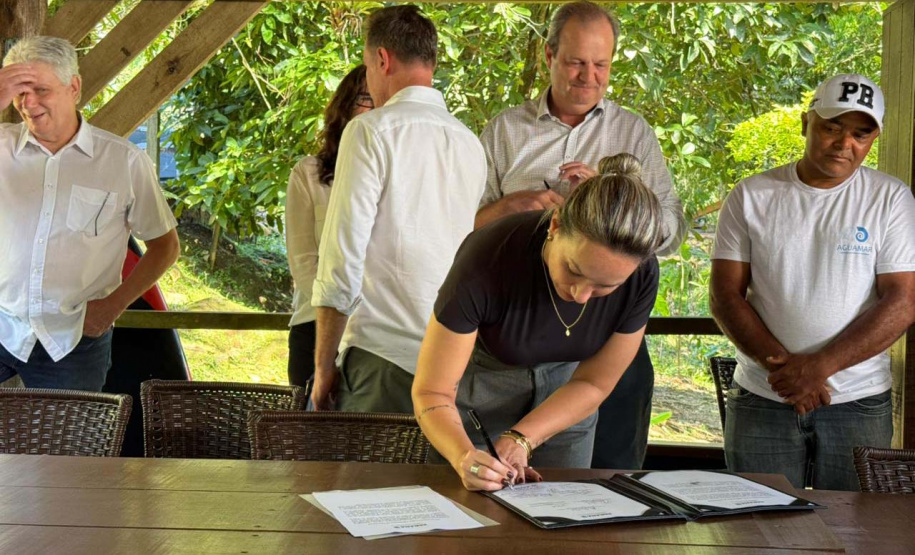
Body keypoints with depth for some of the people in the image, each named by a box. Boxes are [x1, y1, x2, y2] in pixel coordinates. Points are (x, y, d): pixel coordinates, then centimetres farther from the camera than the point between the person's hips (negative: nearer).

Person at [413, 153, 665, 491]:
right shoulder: (487, 260, -36)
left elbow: (594, 383, -13)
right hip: (480, 383, -2)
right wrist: (464, 457, -48)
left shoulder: (640, 275, -27)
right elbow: (432, 392, -30)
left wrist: (520, 441, -26)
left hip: (563, 394, 3)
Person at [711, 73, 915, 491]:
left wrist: (820, 366, -15)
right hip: (761, 402, 1)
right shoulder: (752, 197, 4)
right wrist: (778, 363, -14)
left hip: (858, 405, 0)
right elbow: (726, 296, 0)